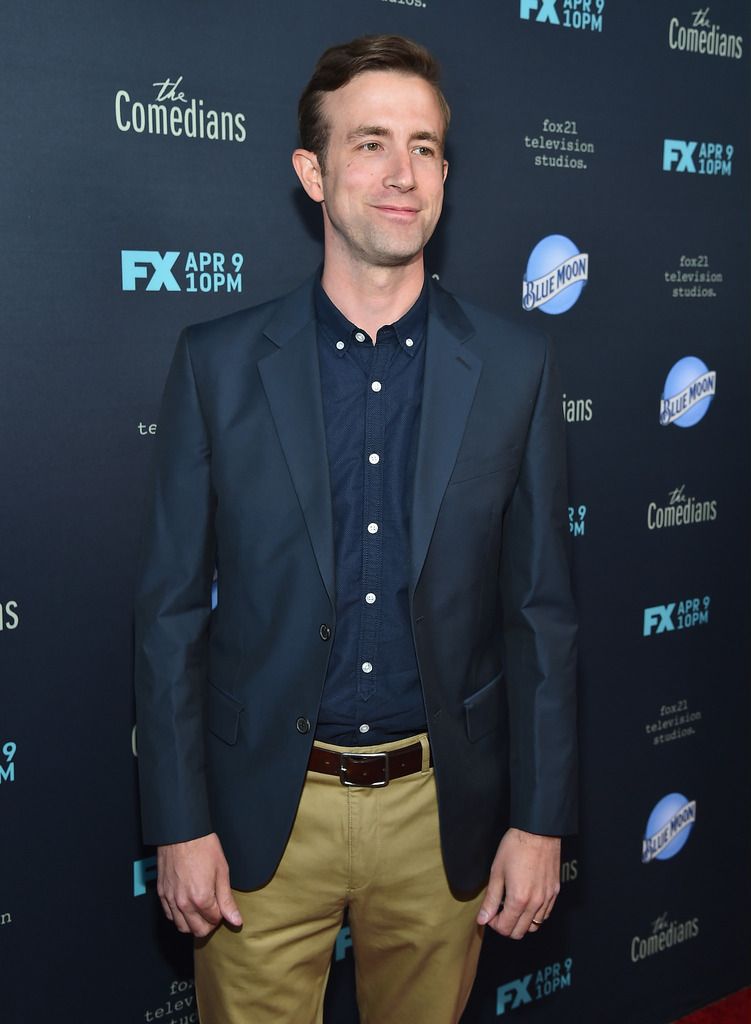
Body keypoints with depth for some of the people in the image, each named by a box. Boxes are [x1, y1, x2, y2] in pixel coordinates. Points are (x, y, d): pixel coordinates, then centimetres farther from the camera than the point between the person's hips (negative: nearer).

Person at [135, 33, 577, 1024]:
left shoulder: (515, 367, -2)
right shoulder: (217, 362, -5)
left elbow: (541, 612, 0)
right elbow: (171, 608, -3)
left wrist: (540, 822, -2)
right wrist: (180, 826, -5)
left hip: (442, 810, 1)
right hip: (262, 812, -1)